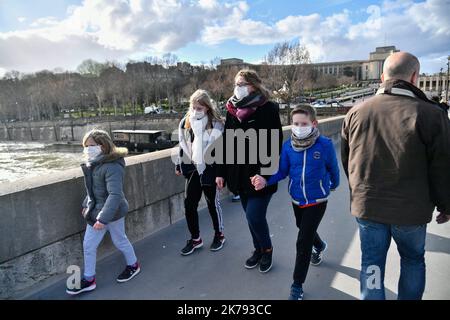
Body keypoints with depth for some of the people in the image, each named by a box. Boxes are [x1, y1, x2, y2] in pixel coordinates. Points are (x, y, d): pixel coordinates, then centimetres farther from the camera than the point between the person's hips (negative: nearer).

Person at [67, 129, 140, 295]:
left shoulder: (112, 167, -27)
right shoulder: (94, 164, 2)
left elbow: (115, 194, -33)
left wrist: (103, 218, -36)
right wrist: (86, 205, 20)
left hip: (112, 212, -8)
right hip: (96, 210, 8)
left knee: (120, 240, 14)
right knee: (88, 245, 11)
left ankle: (133, 265, 40)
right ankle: (89, 280, 28)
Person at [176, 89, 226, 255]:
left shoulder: (215, 124, -12)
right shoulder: (186, 122, 5)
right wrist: (179, 164, 16)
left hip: (209, 169, -5)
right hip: (192, 169, 5)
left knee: (213, 203, 10)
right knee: (189, 204, 6)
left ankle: (219, 235, 32)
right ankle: (195, 238, 25)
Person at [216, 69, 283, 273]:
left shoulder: (268, 109, -9)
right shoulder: (233, 109, 8)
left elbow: (275, 143, -14)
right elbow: (226, 141, 11)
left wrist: (266, 173, -23)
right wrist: (221, 172, 10)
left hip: (260, 174, -5)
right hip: (239, 174, 6)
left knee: (254, 217, -6)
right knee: (251, 216, 15)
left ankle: (267, 249, 23)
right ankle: (258, 249, 37)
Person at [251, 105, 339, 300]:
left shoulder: (325, 145, -19)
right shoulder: (287, 146, -11)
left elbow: (333, 168, -2)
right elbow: (282, 171, -6)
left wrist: (334, 185, 15)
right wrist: (265, 181, -24)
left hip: (317, 200, -4)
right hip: (296, 199, 4)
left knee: (303, 243, -5)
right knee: (305, 231, 28)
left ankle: (297, 285, 12)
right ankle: (319, 246, 64)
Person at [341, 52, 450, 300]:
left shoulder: (356, 112, -3)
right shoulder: (430, 114, -15)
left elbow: (346, 161, 8)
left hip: (366, 206, 2)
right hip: (411, 210, -2)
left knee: (371, 261, 15)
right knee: (413, 260, 22)